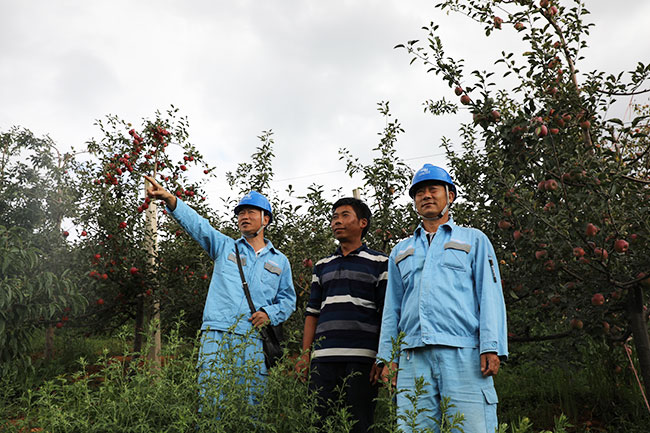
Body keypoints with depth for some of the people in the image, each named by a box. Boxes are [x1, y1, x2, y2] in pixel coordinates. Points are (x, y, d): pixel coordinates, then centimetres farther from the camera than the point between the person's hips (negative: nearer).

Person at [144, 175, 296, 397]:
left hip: (254, 340, 1)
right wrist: (169, 199, -13)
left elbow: (288, 300, 19)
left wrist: (269, 313, -1)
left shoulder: (279, 261, 18)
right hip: (217, 334, -1)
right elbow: (197, 224, 1)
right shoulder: (225, 246, 15)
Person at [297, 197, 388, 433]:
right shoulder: (322, 266, 19)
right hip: (323, 358, 4)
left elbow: (387, 314, 1)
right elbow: (312, 312, 17)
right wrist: (305, 355, 9)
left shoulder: (379, 263, 6)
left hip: (362, 358, -4)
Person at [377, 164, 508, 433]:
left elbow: (490, 296, 6)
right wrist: (388, 357, 10)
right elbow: (392, 309, 21)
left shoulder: (474, 240, 16)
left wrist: (491, 347, -7)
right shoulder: (401, 251, 25)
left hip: (463, 352, -2)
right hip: (413, 356, 3)